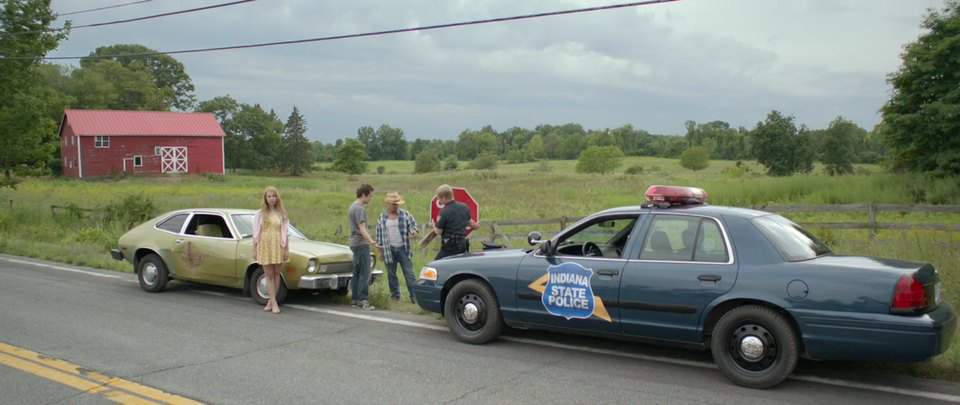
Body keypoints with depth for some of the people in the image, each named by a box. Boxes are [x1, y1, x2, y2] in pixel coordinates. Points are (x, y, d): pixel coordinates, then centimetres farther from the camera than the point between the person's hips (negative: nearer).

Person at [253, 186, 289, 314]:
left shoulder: (281, 213, 5)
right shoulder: (260, 214, 3)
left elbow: (284, 232, 4)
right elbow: (256, 233, 3)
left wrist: (286, 249, -1)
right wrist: (254, 249, 0)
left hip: (278, 246, 1)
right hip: (265, 245, -1)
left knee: (276, 274, 5)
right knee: (269, 275, -2)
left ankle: (271, 301, 17)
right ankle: (274, 304, -3)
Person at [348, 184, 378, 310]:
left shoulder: (352, 207, 17)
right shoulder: (359, 209, -14)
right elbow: (361, 228, -25)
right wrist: (371, 241, -37)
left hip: (354, 243, 10)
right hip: (361, 244, -10)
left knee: (357, 272, 11)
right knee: (365, 273, -11)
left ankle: (355, 299, 14)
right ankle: (362, 300, -15)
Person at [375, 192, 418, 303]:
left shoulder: (405, 214, 2)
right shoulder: (382, 217, 5)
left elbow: (413, 224, 6)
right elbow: (379, 234, 9)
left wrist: (412, 231, -18)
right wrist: (381, 251, 8)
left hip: (403, 248, -1)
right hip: (389, 250, 1)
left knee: (409, 273, -4)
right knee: (391, 274, 8)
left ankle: (414, 295, -3)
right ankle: (395, 295, 19)